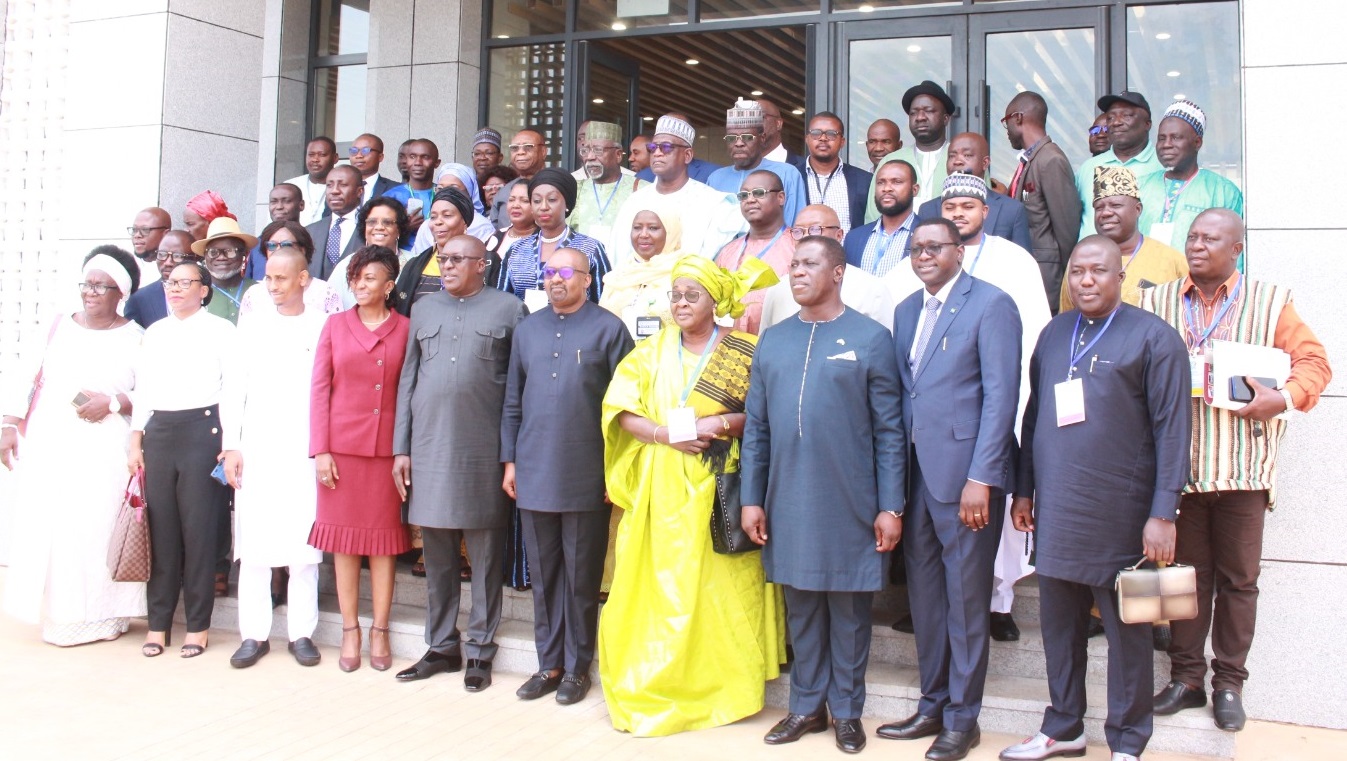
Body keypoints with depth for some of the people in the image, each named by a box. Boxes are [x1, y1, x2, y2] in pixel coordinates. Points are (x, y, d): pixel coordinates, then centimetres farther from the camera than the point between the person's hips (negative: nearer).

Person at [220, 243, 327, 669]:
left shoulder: (323, 328, 4)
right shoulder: (252, 328, 11)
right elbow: (233, 389, 10)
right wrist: (231, 446, 2)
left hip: (304, 453, -2)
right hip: (255, 452, 2)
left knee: (303, 544, 0)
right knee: (253, 544, 2)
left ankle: (301, 633, 10)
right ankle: (254, 634, 10)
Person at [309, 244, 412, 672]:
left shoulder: (404, 329, 2)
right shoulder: (335, 325, 6)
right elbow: (319, 389, 4)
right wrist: (320, 450, -3)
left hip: (387, 448, -1)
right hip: (342, 446, 1)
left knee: (385, 538, 5)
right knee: (344, 538, 5)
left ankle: (379, 632, 15)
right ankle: (350, 631, 15)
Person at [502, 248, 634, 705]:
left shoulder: (609, 329, -1)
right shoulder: (527, 330, 12)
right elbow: (512, 401, 14)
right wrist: (509, 461, 8)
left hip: (586, 475, -4)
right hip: (534, 473, 4)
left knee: (581, 575, 5)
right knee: (543, 573, 11)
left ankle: (577, 667, 17)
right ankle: (549, 663, 22)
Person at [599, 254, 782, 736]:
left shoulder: (743, 352, 2)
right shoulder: (651, 351, 10)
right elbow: (621, 412, 3)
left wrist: (725, 423, -17)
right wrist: (665, 434, -12)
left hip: (719, 489, -2)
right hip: (661, 488, 3)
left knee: (719, 586, -1)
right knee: (658, 585, 3)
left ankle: (719, 687, 11)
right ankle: (658, 686, 14)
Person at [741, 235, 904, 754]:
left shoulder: (871, 338, -2)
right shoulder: (771, 342, 9)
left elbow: (889, 430, -4)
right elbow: (756, 428, 10)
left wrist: (890, 507, -7)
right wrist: (751, 499, 5)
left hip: (850, 506, -3)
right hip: (788, 504, 3)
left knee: (849, 612, 8)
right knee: (801, 610, 13)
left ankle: (846, 711, 23)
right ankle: (807, 706, 27)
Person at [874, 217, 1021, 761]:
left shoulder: (991, 305, -6)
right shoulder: (906, 311, 15)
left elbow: (1001, 395, -12)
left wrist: (979, 478, -17)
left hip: (965, 472, -6)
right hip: (914, 472, 7)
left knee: (965, 596, 3)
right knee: (924, 593, 13)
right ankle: (932, 706, 26)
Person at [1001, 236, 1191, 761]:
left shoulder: (1154, 338, -5)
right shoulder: (1053, 334, 11)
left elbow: (1172, 429, -9)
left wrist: (1163, 514, -14)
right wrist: (1023, 491, 12)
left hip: (1119, 515, -5)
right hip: (1055, 511, 5)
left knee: (1126, 629, 7)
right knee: (1059, 624, 14)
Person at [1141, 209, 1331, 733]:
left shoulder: (1270, 302, 3)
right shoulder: (1157, 302, 7)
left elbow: (1313, 361, 4)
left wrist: (1284, 398, -14)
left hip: (1242, 468, -1)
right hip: (1179, 467, 1)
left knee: (1238, 579, 7)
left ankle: (1229, 683, 19)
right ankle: (1186, 677, 20)